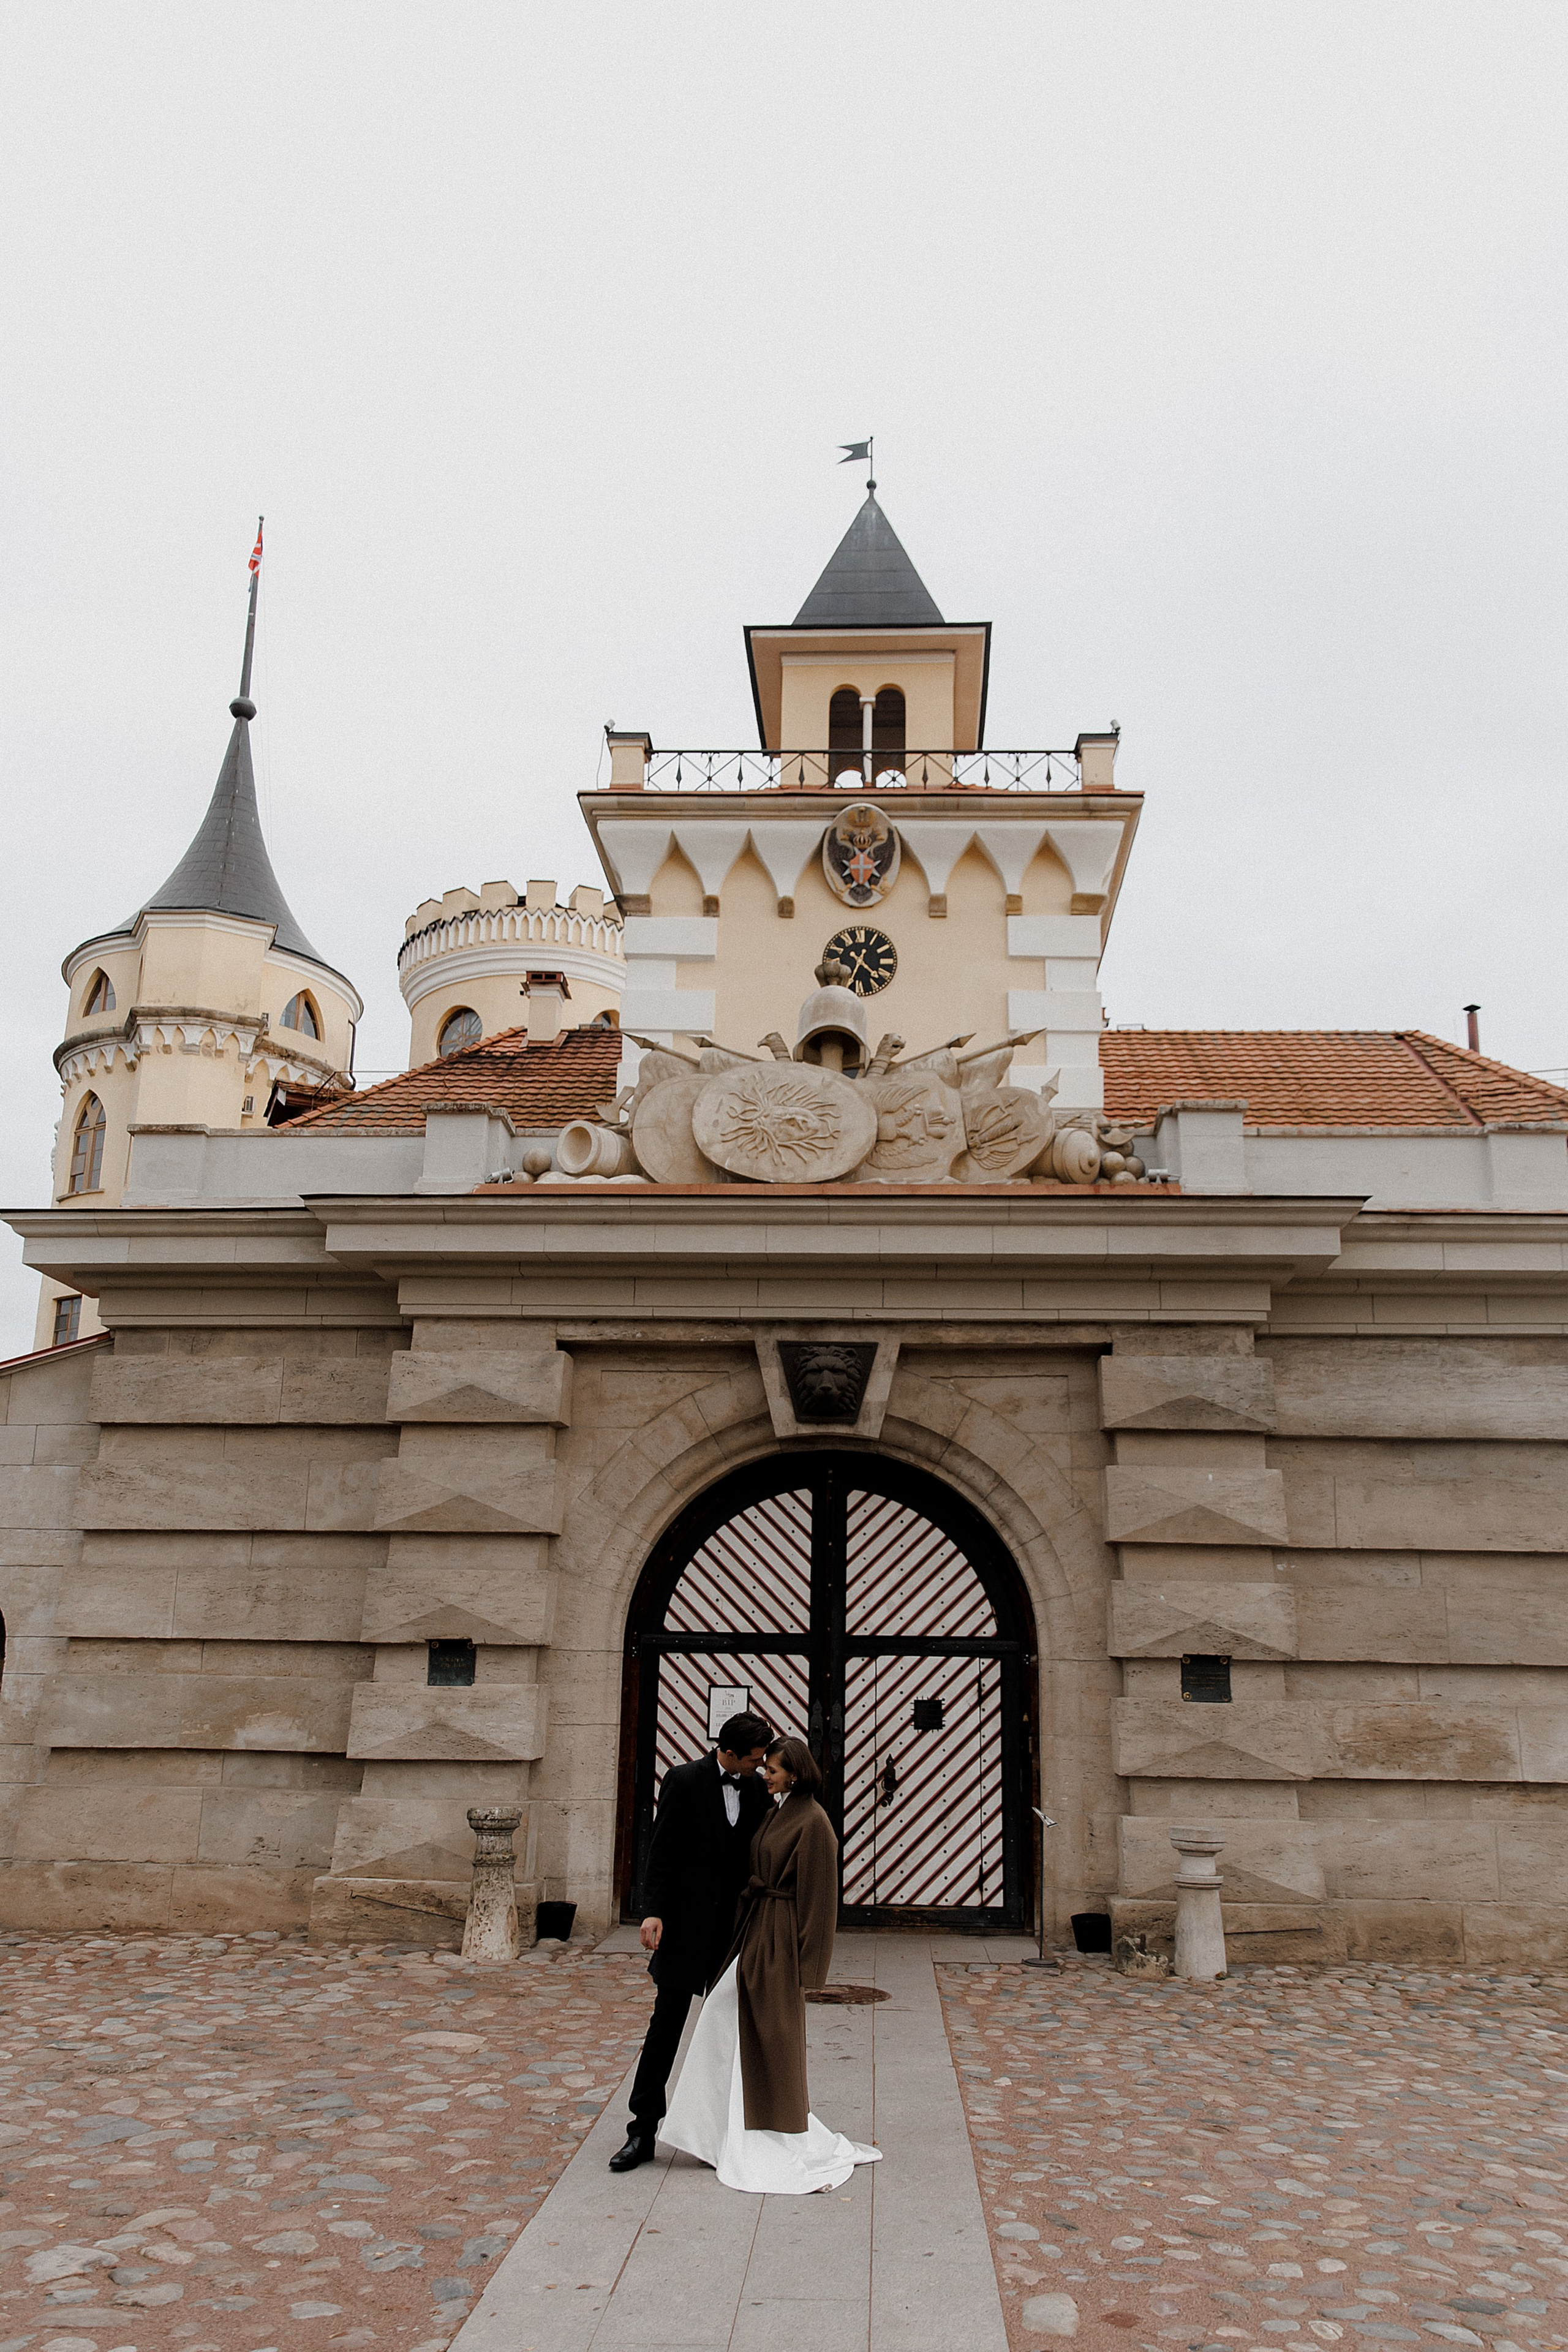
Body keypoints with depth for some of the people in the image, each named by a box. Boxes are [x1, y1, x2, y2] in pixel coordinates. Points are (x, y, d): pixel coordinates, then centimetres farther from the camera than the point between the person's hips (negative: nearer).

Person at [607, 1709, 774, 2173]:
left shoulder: (756, 1788, 4)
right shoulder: (684, 1780, -8)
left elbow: (759, 1855, 11)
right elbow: (662, 1851, -9)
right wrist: (653, 1912, -16)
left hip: (736, 1925, 4)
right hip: (686, 1925, -4)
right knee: (666, 2022, 1)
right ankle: (643, 2131, 9)